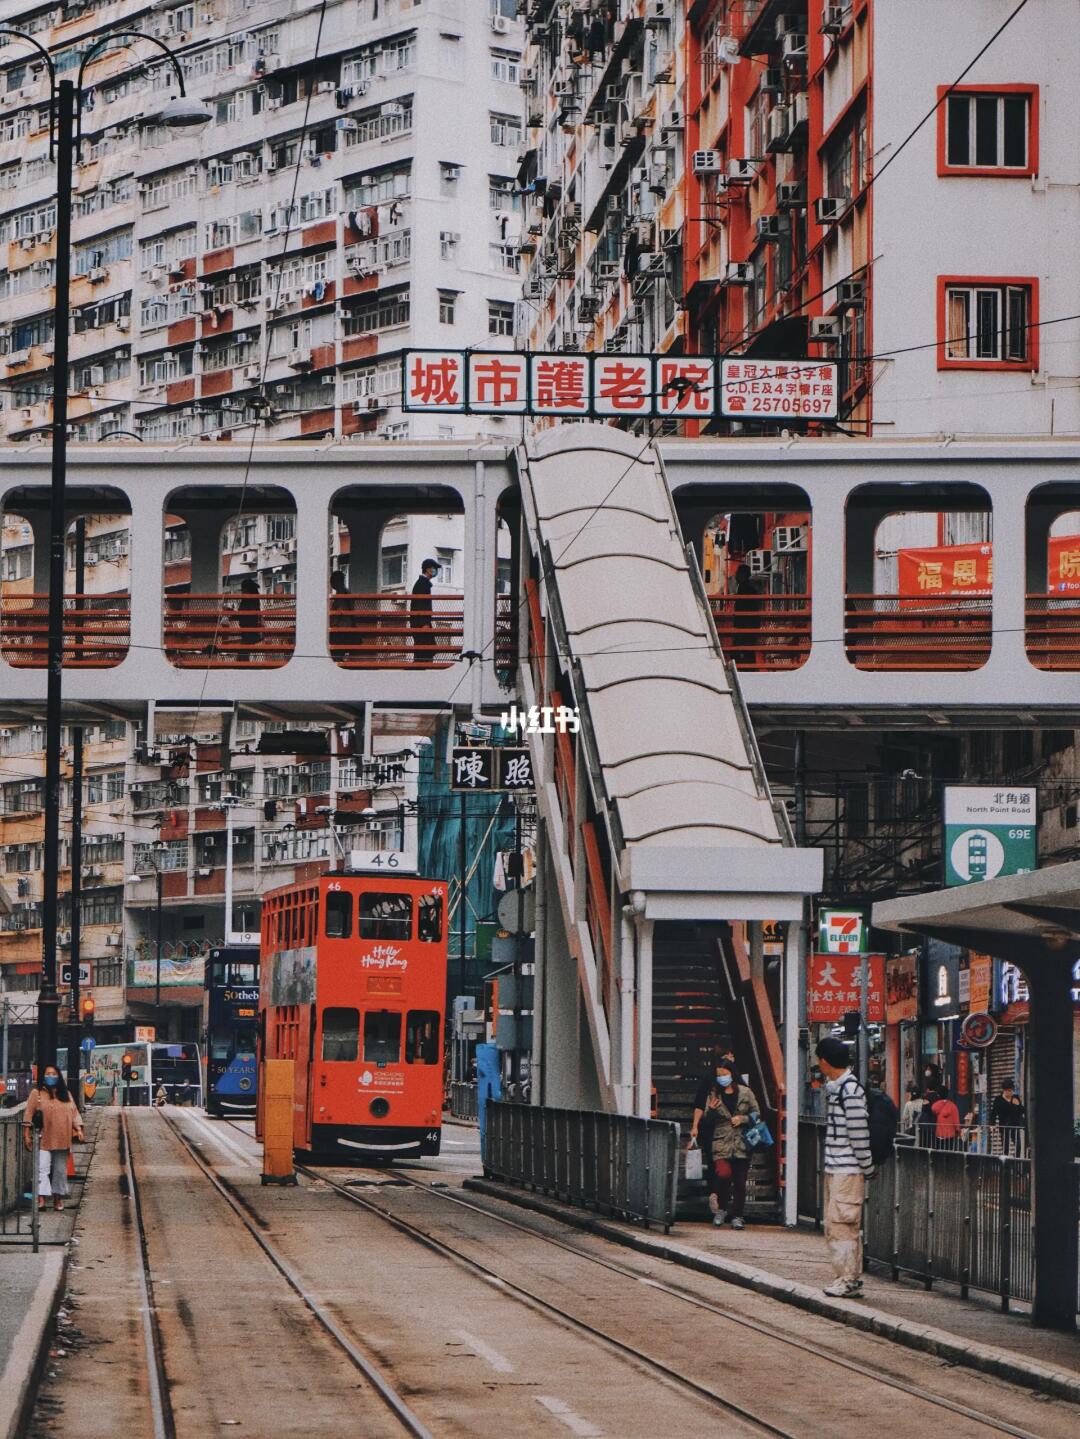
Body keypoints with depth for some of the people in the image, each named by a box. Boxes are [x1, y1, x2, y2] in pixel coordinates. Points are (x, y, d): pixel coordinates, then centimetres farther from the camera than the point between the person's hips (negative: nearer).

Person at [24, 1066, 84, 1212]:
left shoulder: (65, 1095, 15)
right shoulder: (37, 1094, 3)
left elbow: (74, 1113, 16)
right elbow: (29, 1115, 0)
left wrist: (78, 1129, 2)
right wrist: (27, 1134, -6)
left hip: (62, 1140, 4)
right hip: (43, 1140, -4)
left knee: (60, 1170, 8)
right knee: (43, 1168, -14)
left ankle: (58, 1198, 18)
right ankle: (41, 1199, -20)